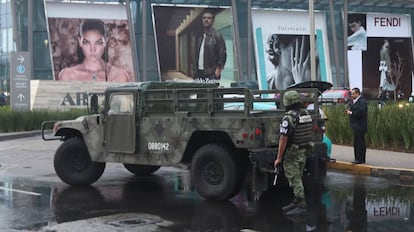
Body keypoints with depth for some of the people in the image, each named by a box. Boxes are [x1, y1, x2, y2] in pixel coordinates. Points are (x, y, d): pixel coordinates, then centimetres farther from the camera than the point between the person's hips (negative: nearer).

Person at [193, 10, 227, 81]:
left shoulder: (217, 36, -1)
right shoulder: (199, 37, 16)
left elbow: (223, 54, -6)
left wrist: (218, 69, -13)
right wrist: (195, 69, 11)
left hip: (211, 73, -6)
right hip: (199, 73, 6)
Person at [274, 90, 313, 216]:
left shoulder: (288, 117, -20)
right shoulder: (307, 115, 6)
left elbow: (283, 139, -21)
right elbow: (309, 134, 14)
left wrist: (279, 158, -16)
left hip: (291, 153, -8)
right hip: (303, 152, 8)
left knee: (295, 179, -3)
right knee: (297, 178, 18)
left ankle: (301, 206, -3)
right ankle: (296, 202, 27)